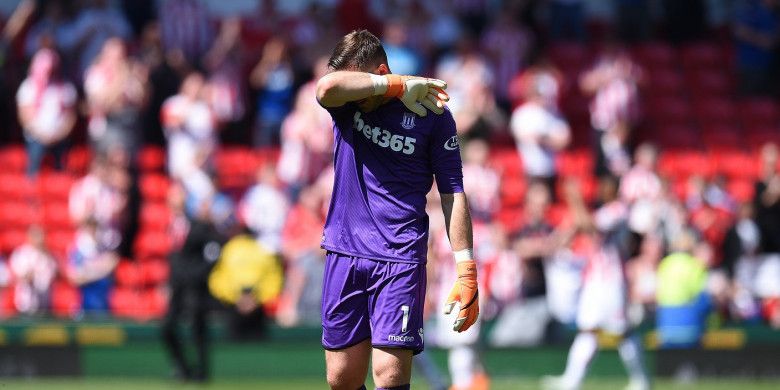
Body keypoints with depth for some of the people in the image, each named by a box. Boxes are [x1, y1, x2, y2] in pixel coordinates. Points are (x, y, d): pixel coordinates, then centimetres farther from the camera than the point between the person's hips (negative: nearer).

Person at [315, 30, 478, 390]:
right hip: (344, 254, 3)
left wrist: (466, 272, -6)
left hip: (400, 259, -3)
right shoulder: (345, 104, 3)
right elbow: (327, 88, -23)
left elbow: (452, 194, -1)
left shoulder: (431, 114, -4)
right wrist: (397, 86, -21)